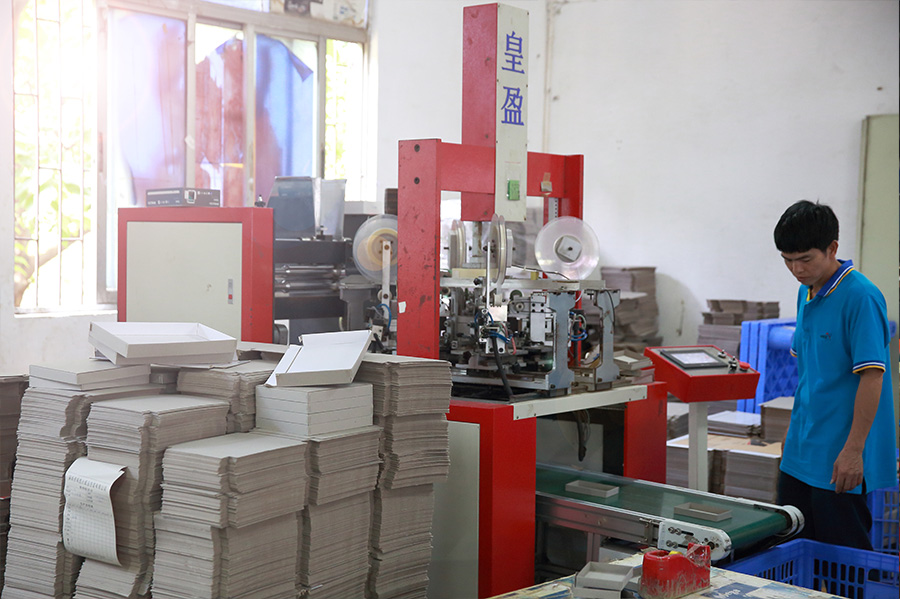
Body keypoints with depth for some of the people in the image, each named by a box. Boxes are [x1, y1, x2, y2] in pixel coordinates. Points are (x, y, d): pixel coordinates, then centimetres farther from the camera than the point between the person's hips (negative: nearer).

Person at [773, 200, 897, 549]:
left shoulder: (861, 297, -17)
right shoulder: (807, 293, 10)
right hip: (800, 454, 9)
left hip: (839, 458, -9)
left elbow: (872, 376, -20)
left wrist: (854, 449, -22)